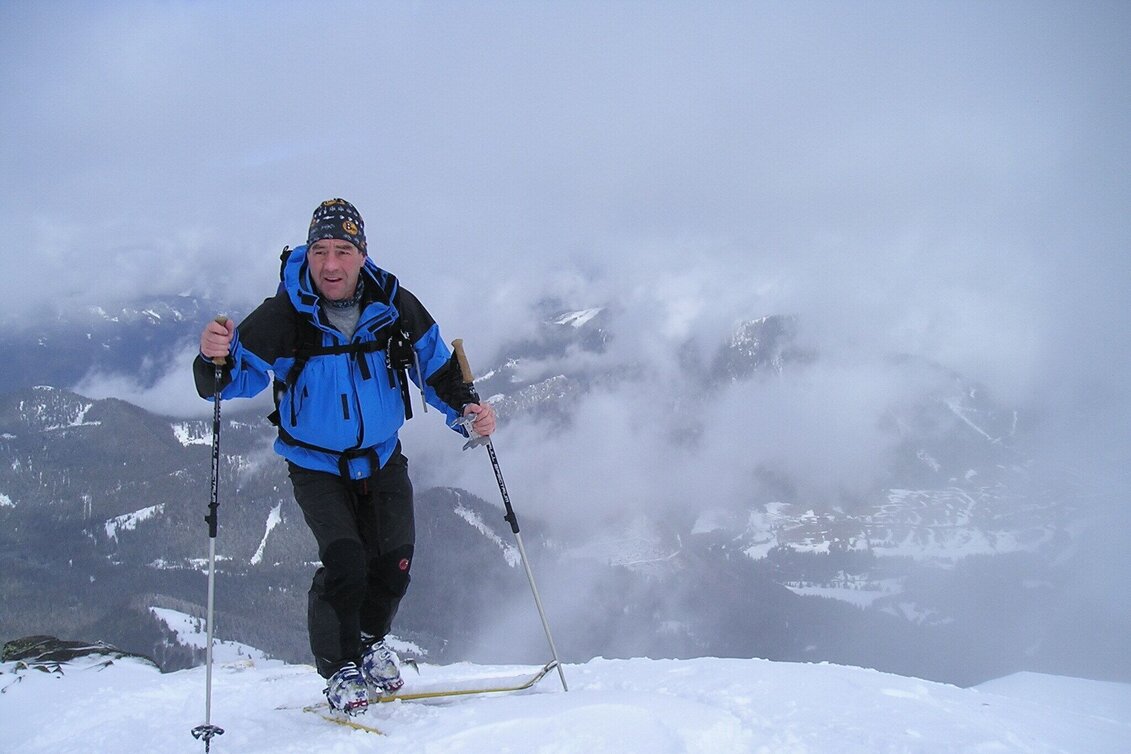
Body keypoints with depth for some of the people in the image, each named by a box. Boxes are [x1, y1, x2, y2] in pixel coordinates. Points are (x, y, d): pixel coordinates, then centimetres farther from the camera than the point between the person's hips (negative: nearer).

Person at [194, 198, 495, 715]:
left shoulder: (395, 308, -13)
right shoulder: (283, 315, -20)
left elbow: (436, 367, 0)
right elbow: (240, 373, -21)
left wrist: (465, 411, -16)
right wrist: (218, 358, -44)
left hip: (382, 458, 3)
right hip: (316, 464, -3)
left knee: (395, 561, -2)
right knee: (344, 562, -17)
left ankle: (371, 643, 29)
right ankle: (340, 670, 7)